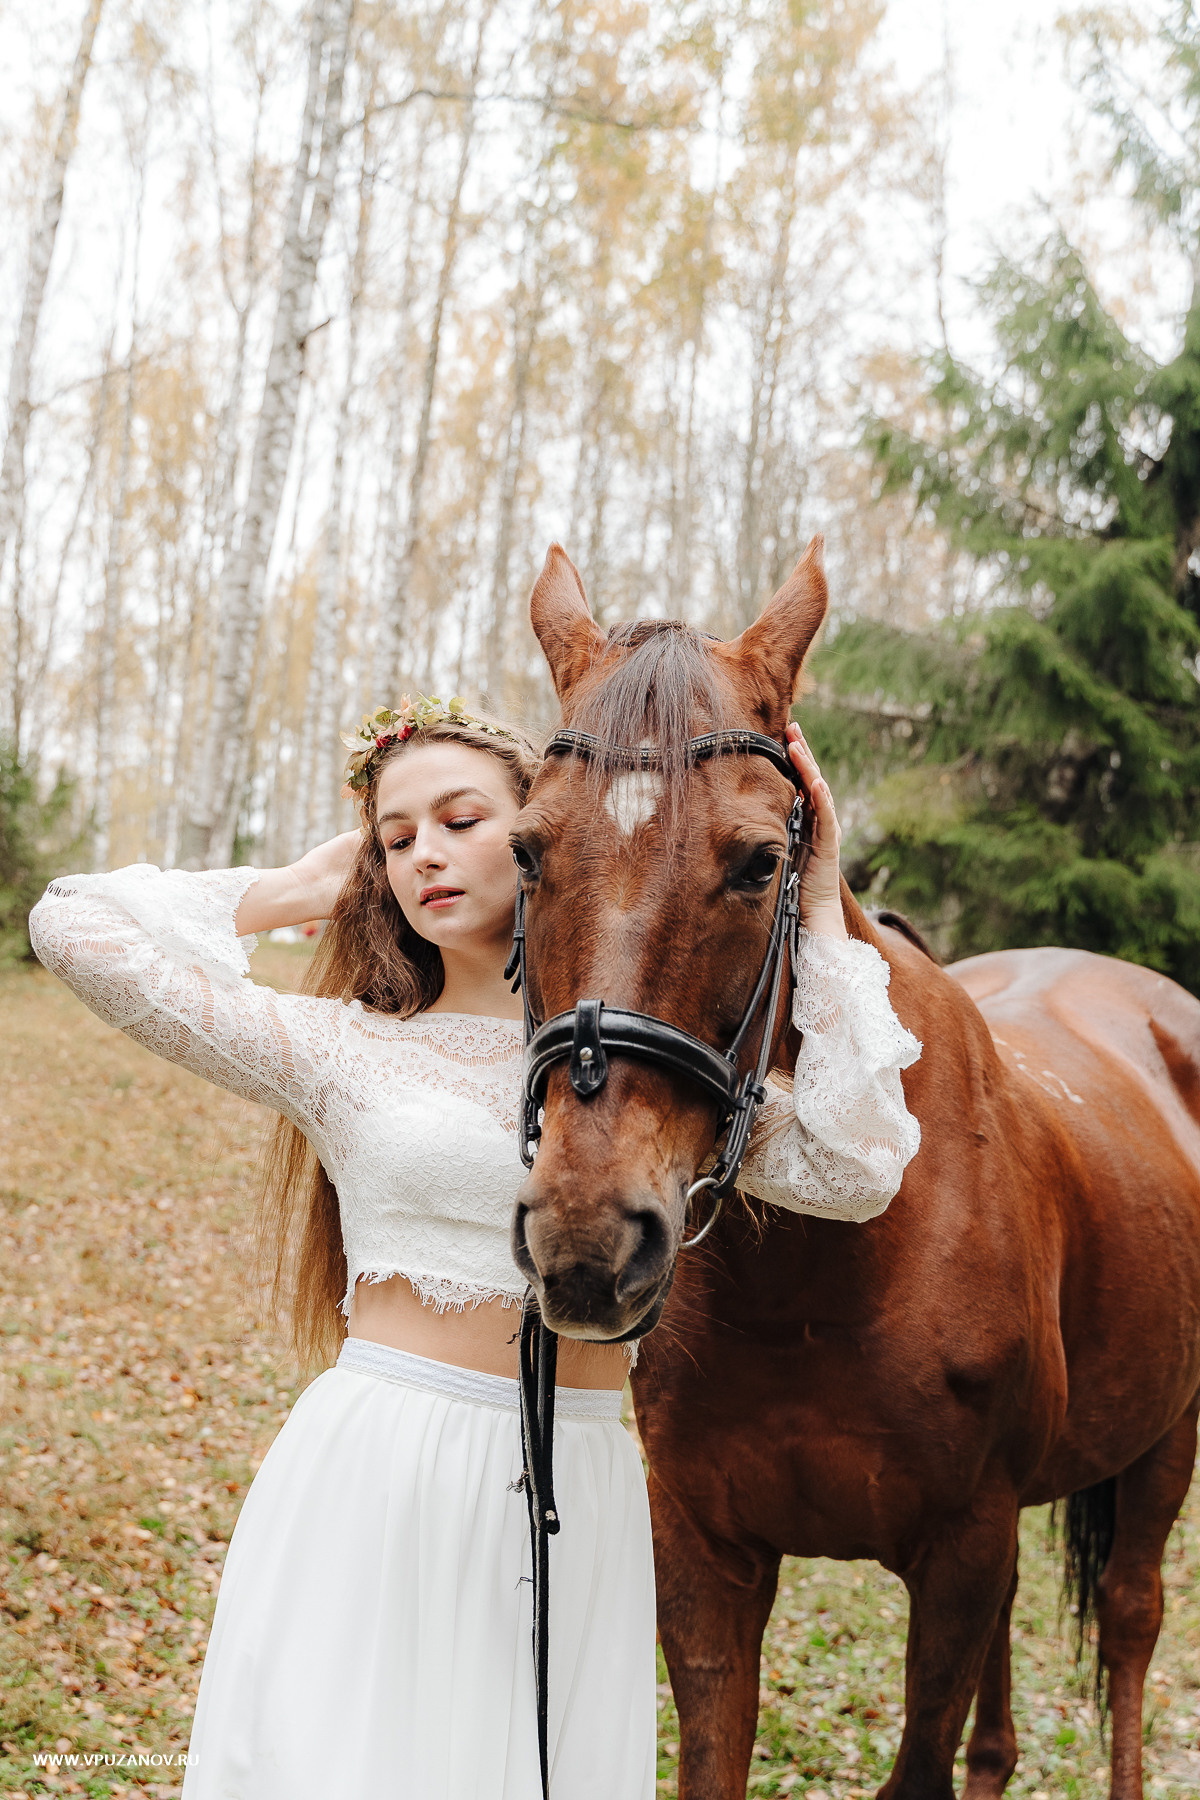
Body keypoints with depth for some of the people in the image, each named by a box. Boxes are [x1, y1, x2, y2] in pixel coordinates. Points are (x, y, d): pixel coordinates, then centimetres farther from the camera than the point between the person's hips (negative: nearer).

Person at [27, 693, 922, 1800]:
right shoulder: (347, 1048, 4)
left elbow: (856, 1170, -5)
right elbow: (76, 926, -1)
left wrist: (819, 917, 0)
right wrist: (302, 890, 9)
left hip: (577, 1504, 2)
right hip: (371, 1479, -1)